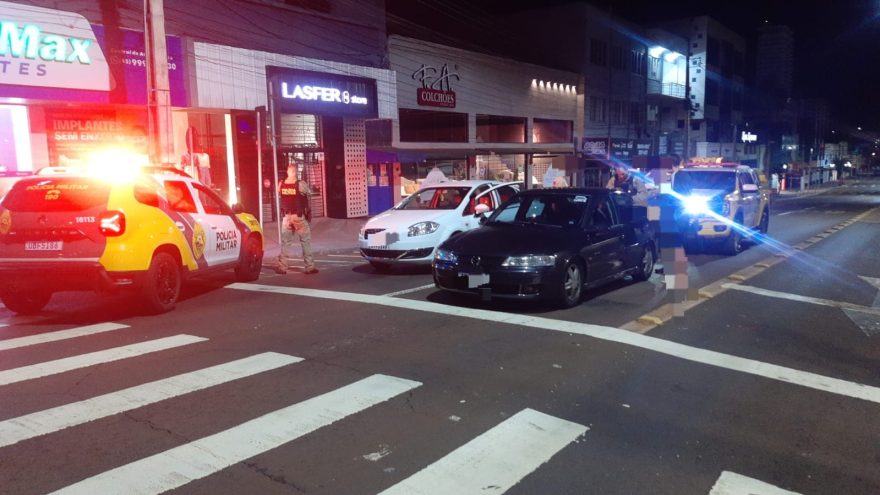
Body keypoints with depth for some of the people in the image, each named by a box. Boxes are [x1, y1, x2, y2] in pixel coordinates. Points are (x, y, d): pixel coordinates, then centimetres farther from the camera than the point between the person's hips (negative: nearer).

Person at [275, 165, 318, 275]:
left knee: (285, 242, 10)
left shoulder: (281, 184, -2)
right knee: (306, 241, 4)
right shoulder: (301, 184, -14)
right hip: (299, 217, -4)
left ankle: (282, 267, 11)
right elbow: (309, 194, 2)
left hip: (286, 217, 4)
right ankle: (309, 267, 4)